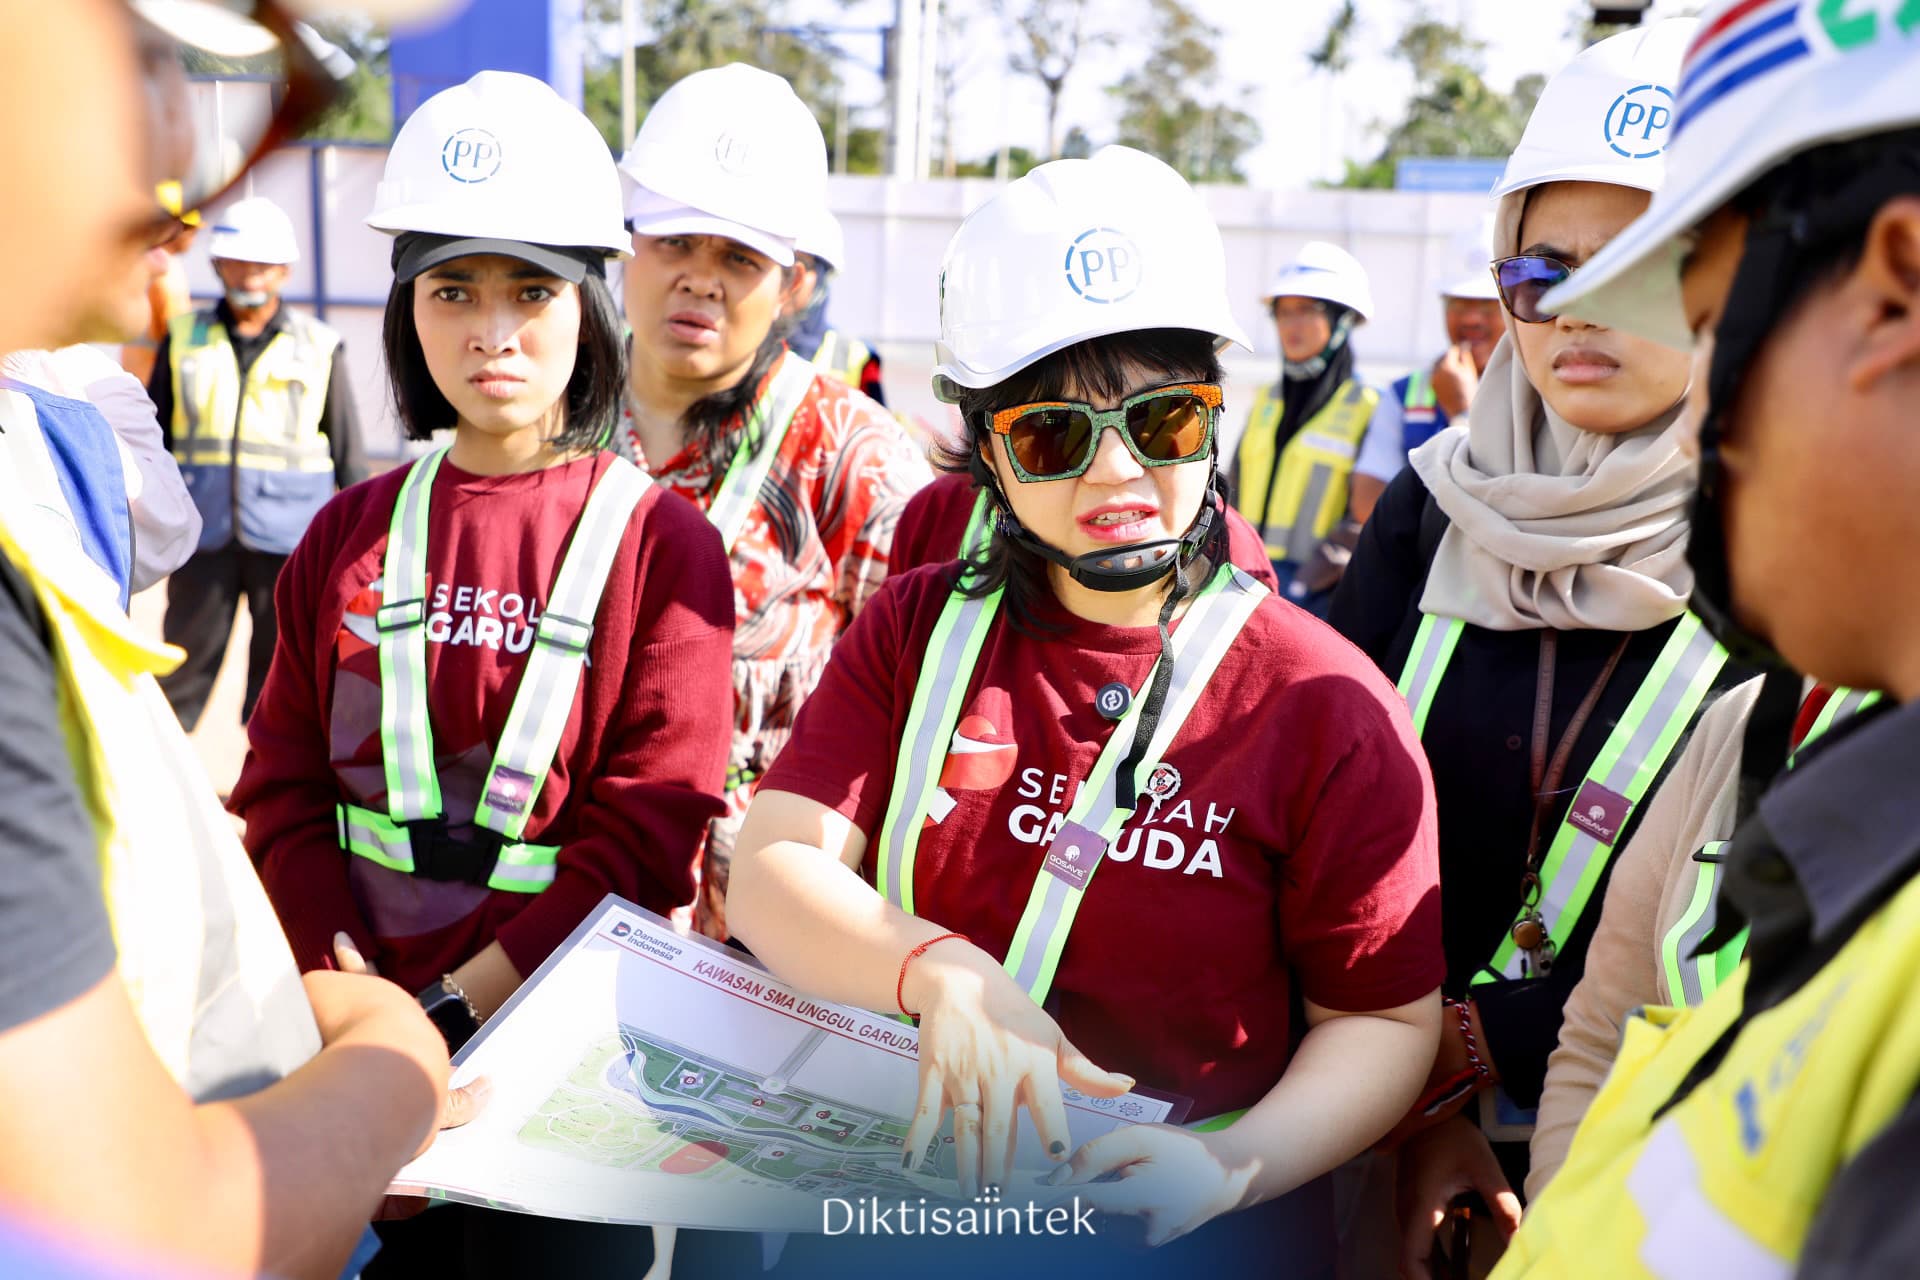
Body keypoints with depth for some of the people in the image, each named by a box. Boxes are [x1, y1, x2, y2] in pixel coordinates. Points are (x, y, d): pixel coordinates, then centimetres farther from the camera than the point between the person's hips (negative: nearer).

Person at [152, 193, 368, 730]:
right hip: (202, 531, 2)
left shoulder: (320, 348, 2)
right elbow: (153, 435, 13)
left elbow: (347, 450, 6)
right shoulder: (184, 339, 7)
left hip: (291, 536, -1)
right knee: (186, 660, 9)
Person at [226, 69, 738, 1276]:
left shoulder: (659, 542, -9)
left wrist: (452, 1013, -17)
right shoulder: (350, 533, 3)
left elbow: (645, 838, -14)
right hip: (363, 1025, 3)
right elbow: (284, 788, 1)